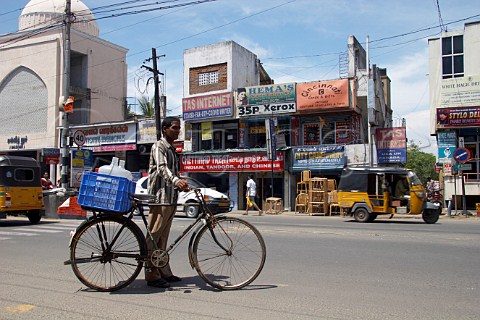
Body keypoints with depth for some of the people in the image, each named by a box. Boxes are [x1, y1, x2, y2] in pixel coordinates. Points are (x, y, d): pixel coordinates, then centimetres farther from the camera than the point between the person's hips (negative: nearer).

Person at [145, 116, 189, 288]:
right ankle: (152, 276, -2)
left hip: (171, 198, 9)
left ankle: (164, 272, 20)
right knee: (153, 236, -5)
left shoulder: (172, 149, 22)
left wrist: (182, 184, 18)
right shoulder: (159, 146, -7)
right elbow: (162, 168, -25)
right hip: (160, 197, -9)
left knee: (163, 238, 14)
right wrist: (177, 181, -41)